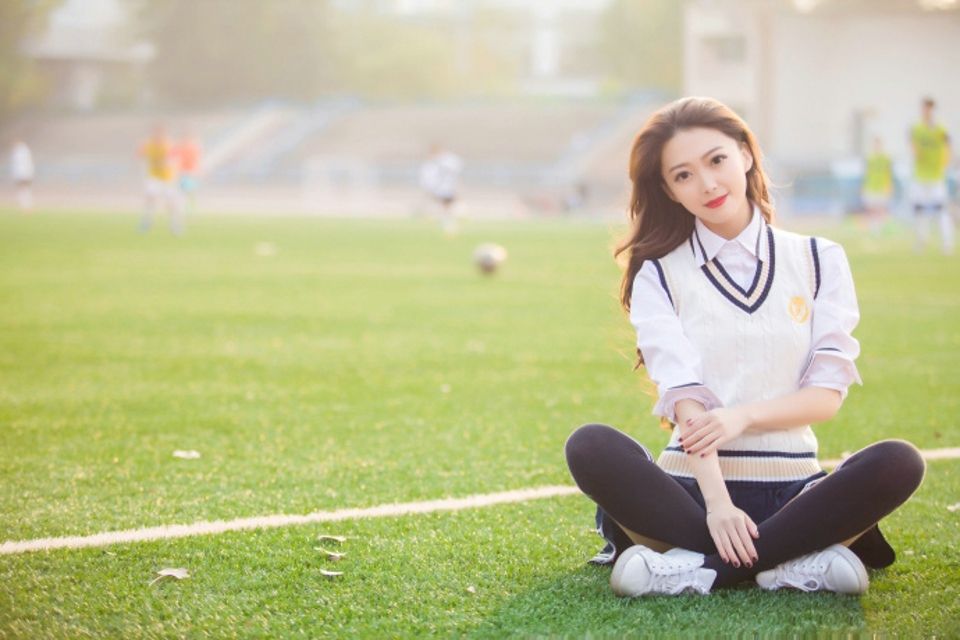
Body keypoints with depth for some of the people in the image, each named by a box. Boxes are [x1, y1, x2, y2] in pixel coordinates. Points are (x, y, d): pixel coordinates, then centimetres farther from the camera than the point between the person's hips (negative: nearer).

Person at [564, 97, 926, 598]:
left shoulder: (818, 261, 10)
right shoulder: (659, 275, 7)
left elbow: (828, 394, 2)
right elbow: (684, 398, -7)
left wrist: (745, 416, -17)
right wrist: (716, 504, -22)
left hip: (788, 487, 1)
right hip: (693, 485, -1)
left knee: (898, 463, -29)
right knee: (589, 447, -30)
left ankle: (699, 569, -30)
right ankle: (794, 562, -31)